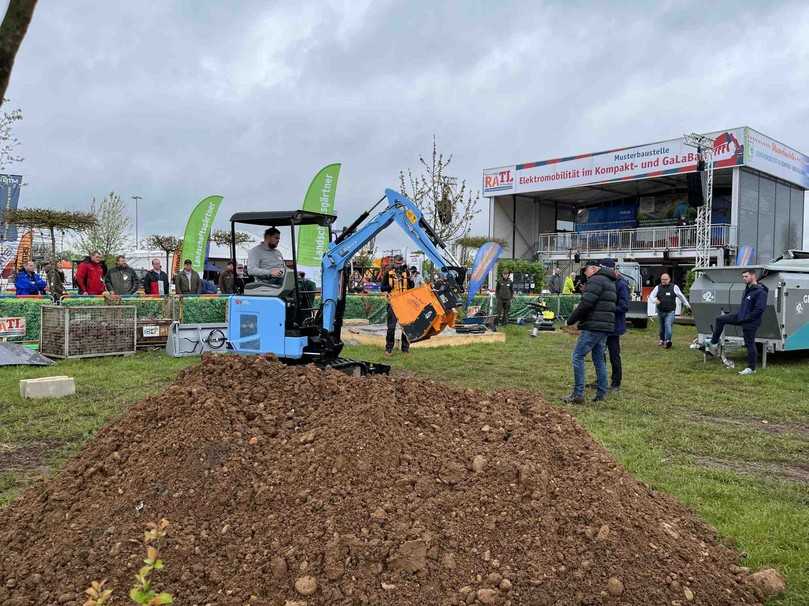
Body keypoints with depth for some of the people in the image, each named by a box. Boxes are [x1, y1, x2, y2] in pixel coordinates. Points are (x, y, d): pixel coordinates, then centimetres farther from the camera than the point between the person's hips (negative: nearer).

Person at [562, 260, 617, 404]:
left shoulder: (596, 280, -10)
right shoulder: (609, 282, 21)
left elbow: (586, 304, -18)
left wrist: (571, 320, -8)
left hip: (593, 327, -10)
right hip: (605, 326, 10)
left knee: (578, 356, -6)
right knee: (599, 359, 14)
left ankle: (578, 394, -7)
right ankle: (601, 393, 16)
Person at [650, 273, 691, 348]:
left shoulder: (674, 287, 0)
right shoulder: (658, 287, 4)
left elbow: (681, 296, 11)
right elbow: (651, 295, 1)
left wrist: (687, 305, 18)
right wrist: (655, 300, -21)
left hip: (670, 312, -3)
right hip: (660, 311, 3)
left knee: (668, 325, -19)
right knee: (662, 327, 14)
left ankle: (668, 341, -21)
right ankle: (662, 340, 30)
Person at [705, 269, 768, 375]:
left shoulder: (760, 292, -19)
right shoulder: (748, 289, 9)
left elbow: (759, 310, -25)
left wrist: (745, 318, -21)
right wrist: (740, 315, 11)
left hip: (750, 322, -9)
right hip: (741, 317, 9)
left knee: (750, 345, 0)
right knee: (719, 319, 5)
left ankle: (751, 368, 12)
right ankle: (714, 344, 12)